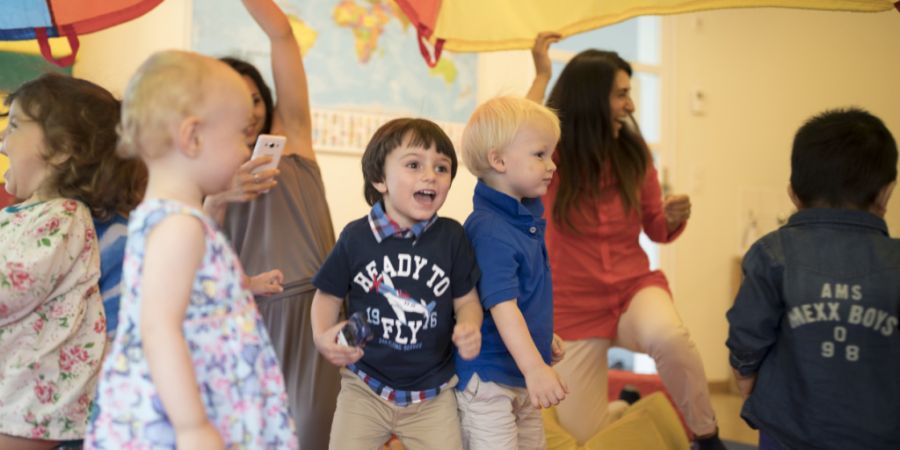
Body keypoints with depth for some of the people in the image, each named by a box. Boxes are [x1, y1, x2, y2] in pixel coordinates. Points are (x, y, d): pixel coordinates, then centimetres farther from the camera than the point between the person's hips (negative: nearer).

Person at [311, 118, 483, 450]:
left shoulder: (451, 236, -7)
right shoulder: (356, 237, -8)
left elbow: (466, 299, 2)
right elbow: (329, 295, 3)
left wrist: (470, 328, -20)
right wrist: (322, 336, -17)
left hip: (432, 392, 1)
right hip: (365, 385, 0)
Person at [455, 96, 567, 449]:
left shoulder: (528, 215, 6)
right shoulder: (489, 231, -24)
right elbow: (501, 304, -30)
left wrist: (545, 337, 26)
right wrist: (534, 367, -34)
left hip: (523, 378, 10)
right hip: (488, 376, -10)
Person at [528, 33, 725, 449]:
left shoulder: (634, 154, -3)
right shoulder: (552, 155, -12)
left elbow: (657, 229, 9)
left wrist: (674, 217, -15)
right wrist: (542, 76, -27)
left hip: (635, 288, 1)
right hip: (575, 309, -1)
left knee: (667, 336, -36)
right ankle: (627, 409, 37)